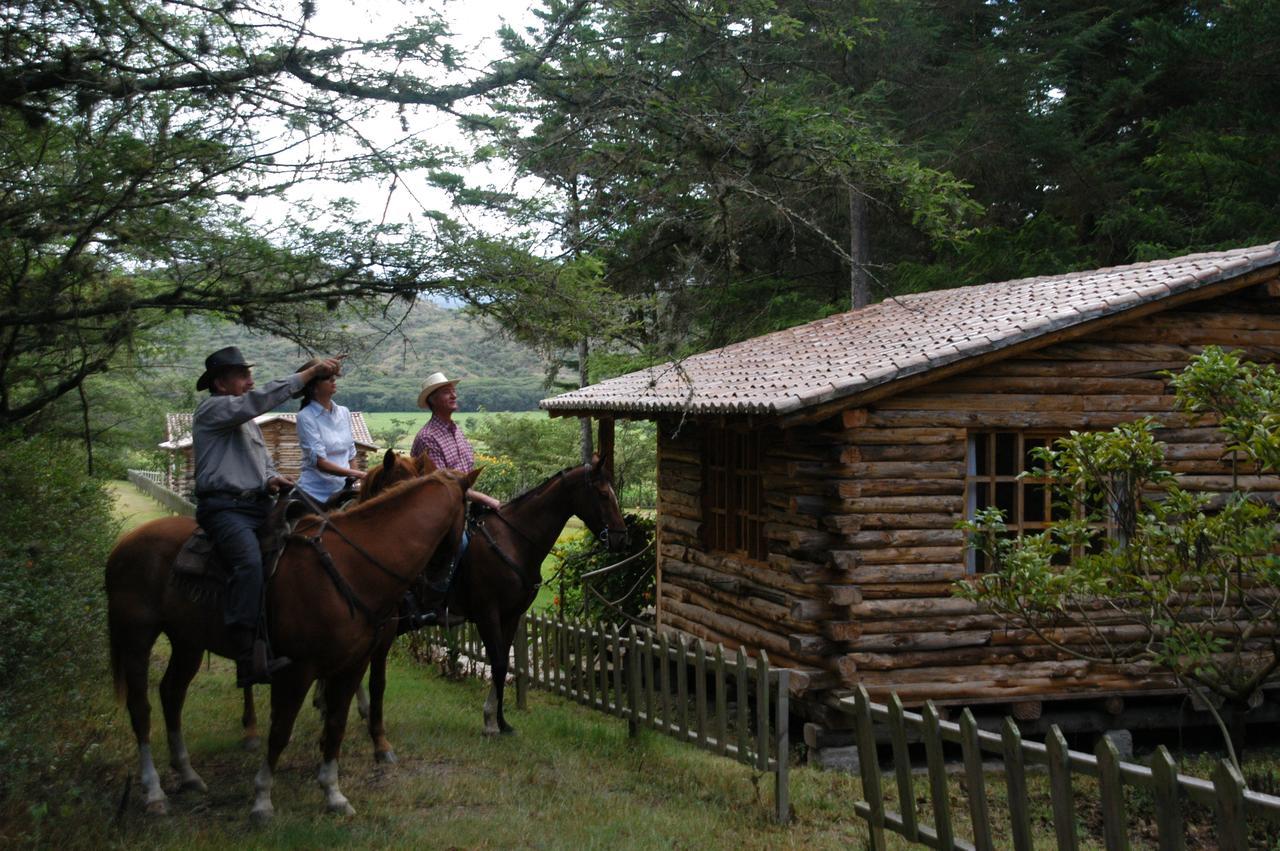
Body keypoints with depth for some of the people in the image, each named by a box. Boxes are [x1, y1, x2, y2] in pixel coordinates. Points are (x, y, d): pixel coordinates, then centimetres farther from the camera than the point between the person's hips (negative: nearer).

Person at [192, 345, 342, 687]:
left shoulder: (246, 418, 25)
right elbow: (260, 399, -17)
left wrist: (272, 478, 5)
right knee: (249, 560, -32)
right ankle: (249, 660, -38)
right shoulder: (211, 410, -3)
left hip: (258, 505, 10)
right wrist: (310, 372, -18)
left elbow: (263, 458, 30)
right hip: (224, 507, -10)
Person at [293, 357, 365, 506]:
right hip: (315, 492, -5)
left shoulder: (344, 413, 8)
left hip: (342, 489, 5)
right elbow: (320, 462, -17)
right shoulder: (305, 417, -10)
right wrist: (358, 474, -25)